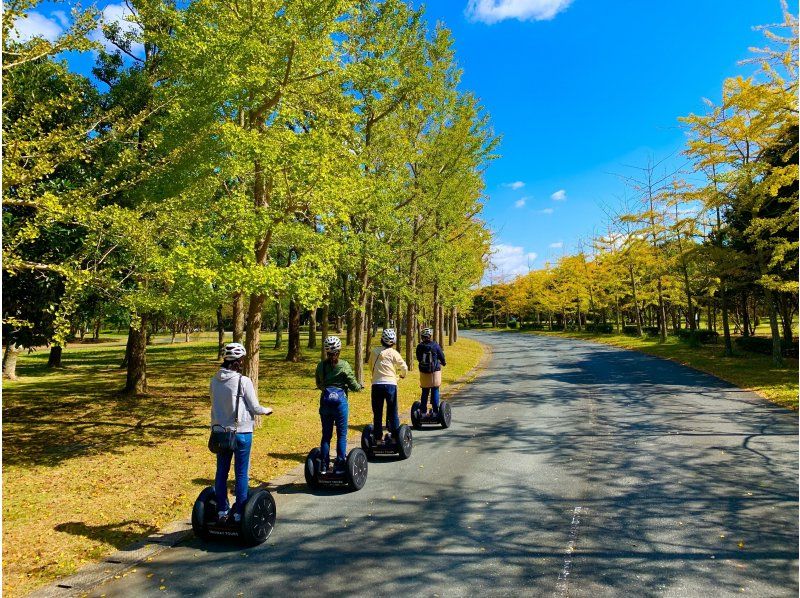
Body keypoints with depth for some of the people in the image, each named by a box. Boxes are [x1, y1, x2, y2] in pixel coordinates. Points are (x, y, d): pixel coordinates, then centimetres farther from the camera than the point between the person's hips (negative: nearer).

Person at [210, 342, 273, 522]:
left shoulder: (214, 381, -2)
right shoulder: (243, 381, -17)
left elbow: (216, 405, 8)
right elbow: (255, 408, -11)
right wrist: (267, 410, 9)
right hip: (241, 432, -5)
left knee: (221, 471, 16)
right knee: (241, 473, 8)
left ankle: (222, 510, 26)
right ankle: (239, 512, 15)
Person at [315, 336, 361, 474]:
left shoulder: (321, 365, 3)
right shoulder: (344, 365, -9)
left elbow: (318, 384, 14)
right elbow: (353, 385, -7)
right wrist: (359, 386, 14)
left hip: (325, 400, 4)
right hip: (340, 399, -4)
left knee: (326, 434, 11)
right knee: (341, 434, 5)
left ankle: (324, 466, 14)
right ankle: (340, 465, 7)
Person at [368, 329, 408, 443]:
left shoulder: (374, 351, 5)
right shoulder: (393, 353, -2)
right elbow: (404, 367, 1)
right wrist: (403, 375, 23)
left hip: (376, 384, 2)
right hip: (390, 384, -2)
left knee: (377, 413, 8)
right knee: (392, 412, 8)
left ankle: (378, 438, 11)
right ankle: (395, 437, 11)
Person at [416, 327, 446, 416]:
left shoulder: (419, 347, -3)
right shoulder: (435, 345, -9)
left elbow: (418, 359, 8)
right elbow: (441, 356, 0)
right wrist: (443, 363, 21)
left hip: (423, 371, 2)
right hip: (435, 371, -2)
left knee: (425, 392, 11)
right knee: (435, 391, 4)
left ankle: (423, 411, 13)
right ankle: (435, 411, 4)